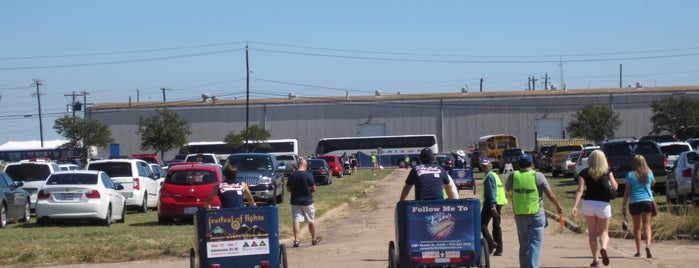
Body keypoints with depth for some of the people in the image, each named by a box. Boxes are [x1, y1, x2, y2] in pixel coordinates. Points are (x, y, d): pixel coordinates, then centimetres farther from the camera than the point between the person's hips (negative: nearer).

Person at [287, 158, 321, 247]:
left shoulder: (291, 175, -3)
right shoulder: (308, 175, -14)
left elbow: (288, 189, 5)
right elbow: (314, 189, -9)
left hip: (295, 201, 2)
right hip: (307, 201, -2)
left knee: (296, 221, 1)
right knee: (311, 221, 12)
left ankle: (296, 240, -10)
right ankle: (314, 239, 25)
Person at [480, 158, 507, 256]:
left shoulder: (489, 176, -11)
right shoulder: (495, 175, 19)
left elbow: (492, 192, -20)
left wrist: (493, 206, -25)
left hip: (491, 204, -9)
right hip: (499, 203, 10)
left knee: (482, 224, -8)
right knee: (496, 226, 12)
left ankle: (491, 243, -21)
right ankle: (499, 249, 14)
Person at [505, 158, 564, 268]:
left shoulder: (513, 176, 1)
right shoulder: (538, 176, -5)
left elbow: (507, 189, 20)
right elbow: (550, 195, -4)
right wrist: (558, 206, 11)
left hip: (519, 215, 3)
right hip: (536, 214, -3)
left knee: (523, 245, 14)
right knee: (535, 244, -3)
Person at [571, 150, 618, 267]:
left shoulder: (584, 172, 0)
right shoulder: (607, 172, 1)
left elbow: (580, 190, -8)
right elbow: (615, 187, 4)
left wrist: (575, 206, -13)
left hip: (588, 203, 0)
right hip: (603, 204, 0)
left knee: (592, 233, 13)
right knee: (604, 232, 12)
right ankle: (603, 248, -21)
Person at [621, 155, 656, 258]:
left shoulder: (630, 175, -3)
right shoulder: (649, 173, 5)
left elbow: (627, 192, -4)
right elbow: (653, 183, 28)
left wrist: (623, 205, 0)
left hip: (634, 202, -1)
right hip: (647, 201, 1)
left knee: (637, 227, 10)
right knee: (647, 225, -3)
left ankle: (638, 251, 13)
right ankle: (648, 245, -27)